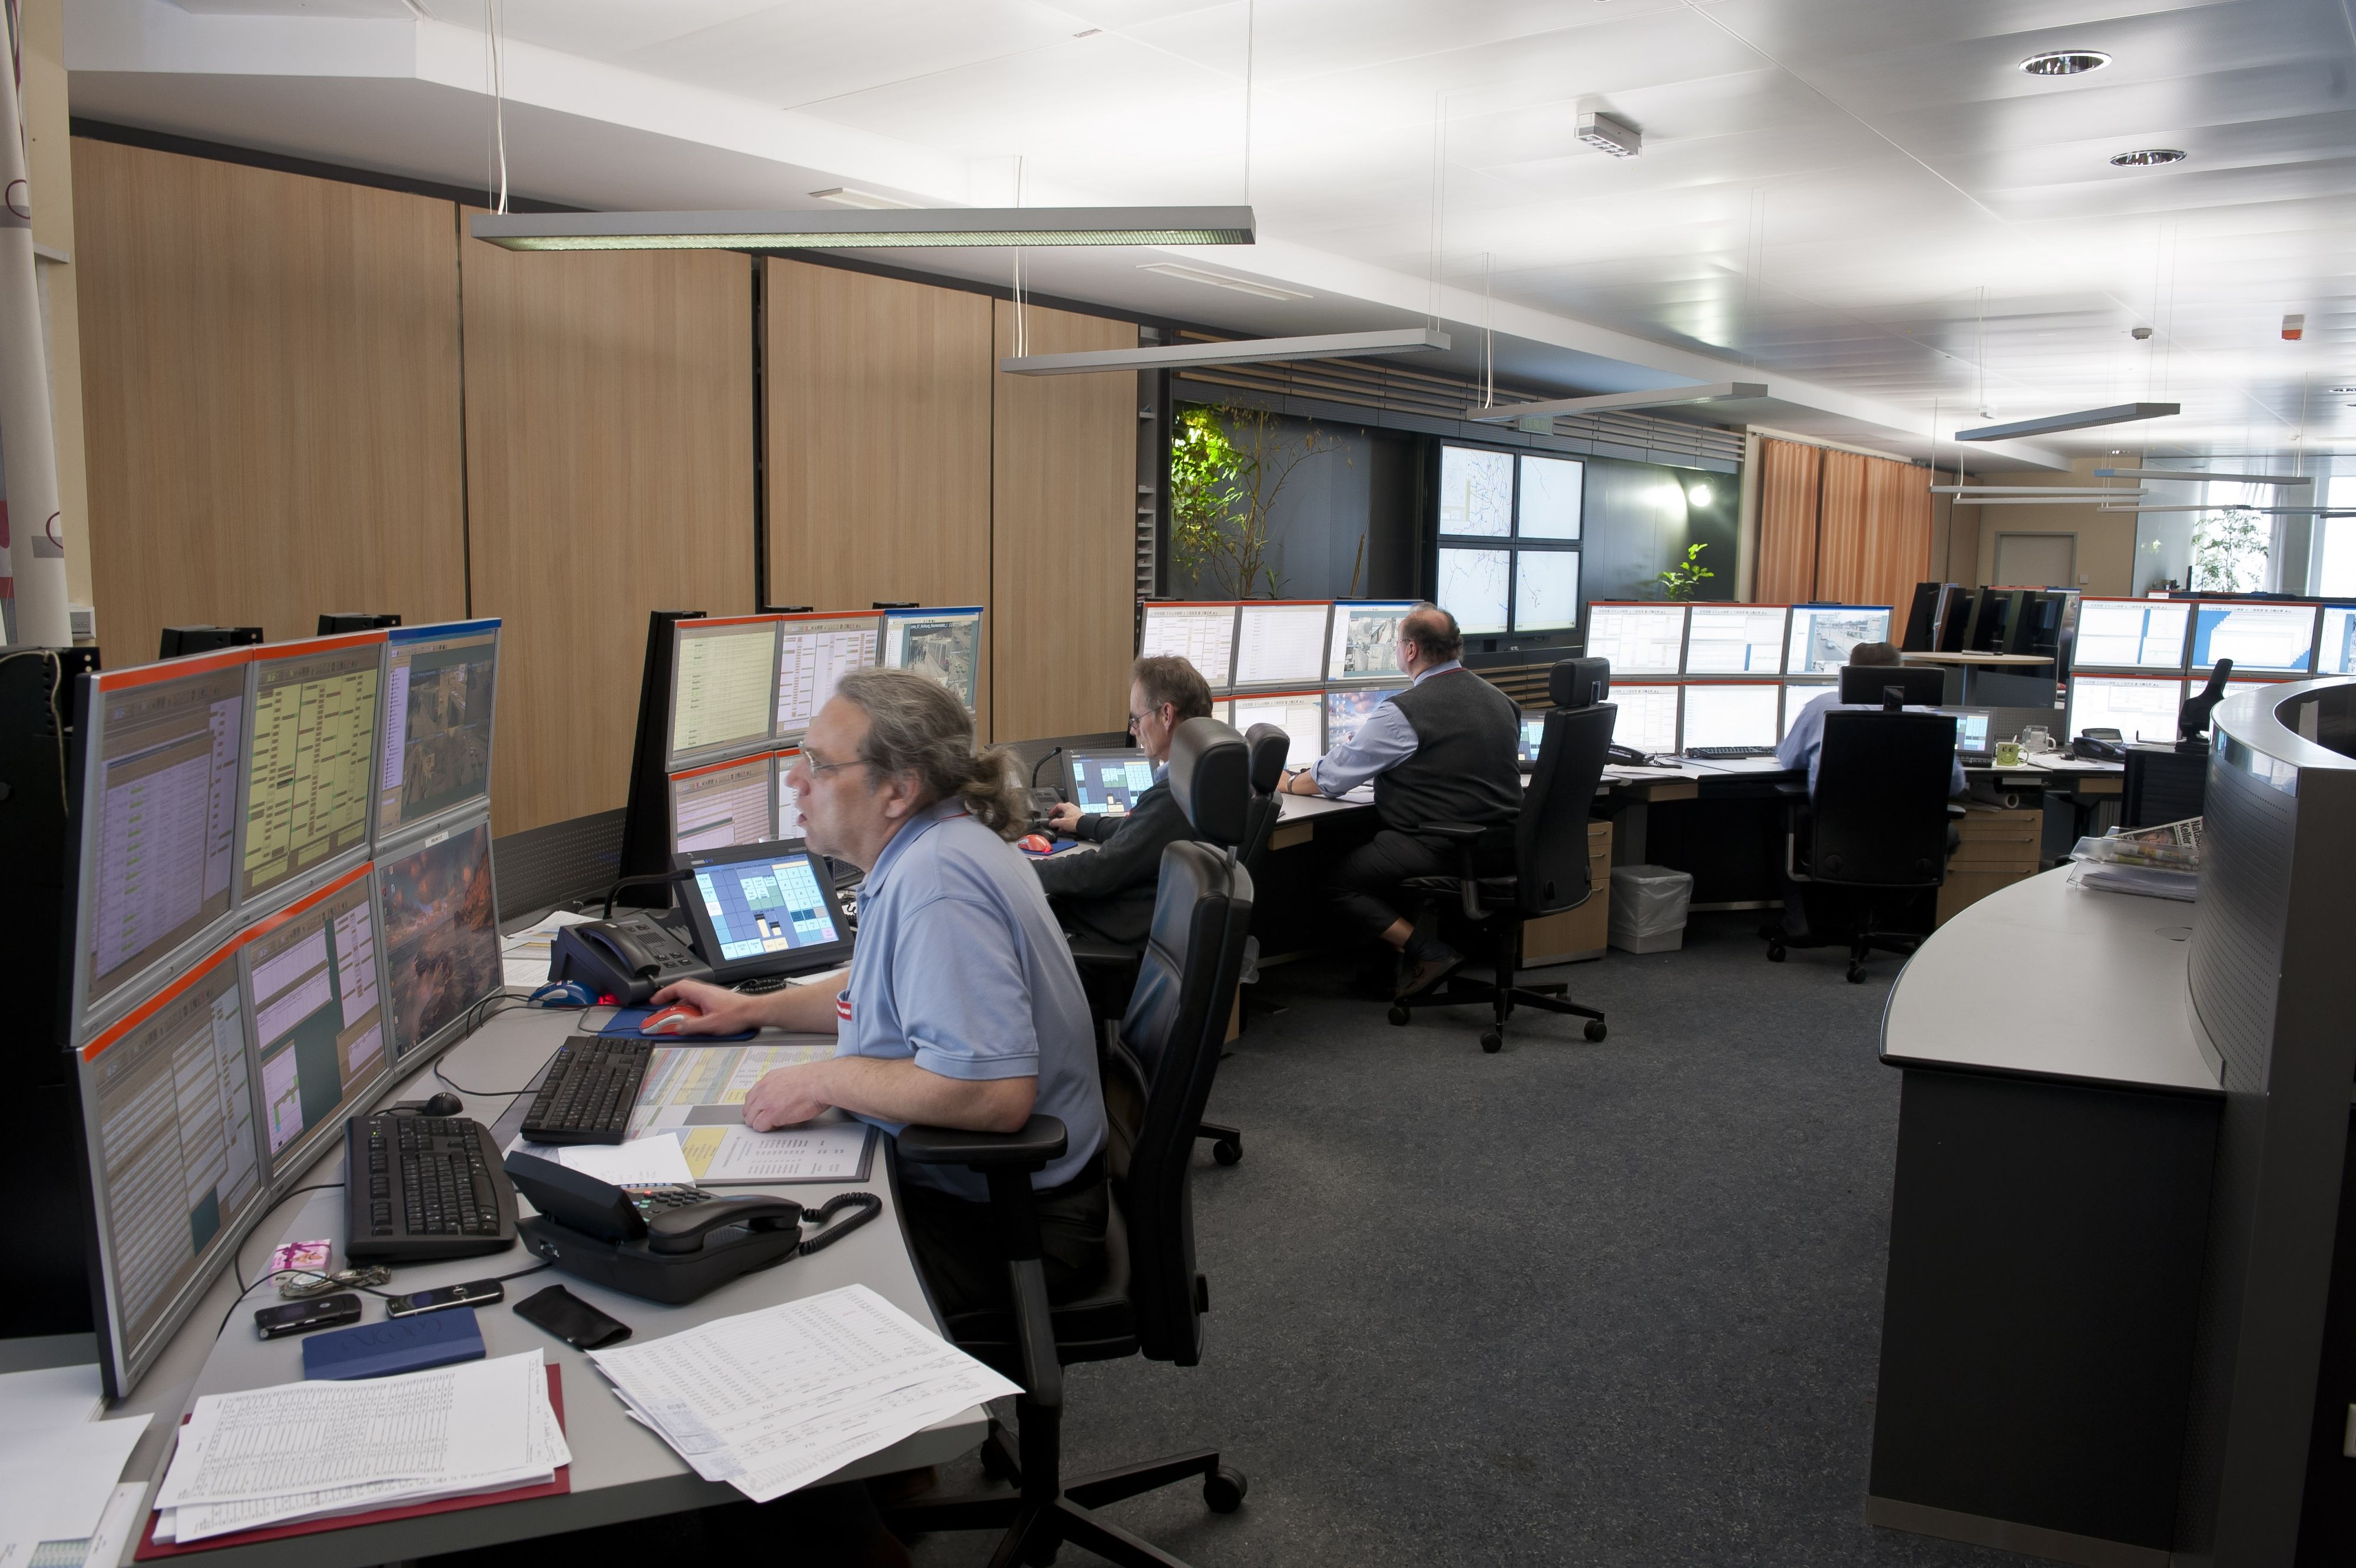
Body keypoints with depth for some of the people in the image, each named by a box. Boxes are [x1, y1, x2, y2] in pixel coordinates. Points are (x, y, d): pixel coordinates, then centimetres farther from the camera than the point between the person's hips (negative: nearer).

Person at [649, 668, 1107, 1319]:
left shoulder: (938, 880, -28)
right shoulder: (927, 849, 7)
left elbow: (995, 1094, -36)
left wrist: (823, 1080, -24)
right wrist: (754, 1009, 21)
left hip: (1003, 1220, -10)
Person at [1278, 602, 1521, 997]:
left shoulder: (1405, 711, -14)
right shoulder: (1499, 701, 10)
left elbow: (1332, 776, -9)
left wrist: (1289, 783, 13)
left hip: (1443, 847, -9)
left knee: (1336, 879, 3)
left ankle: (1430, 952, -3)